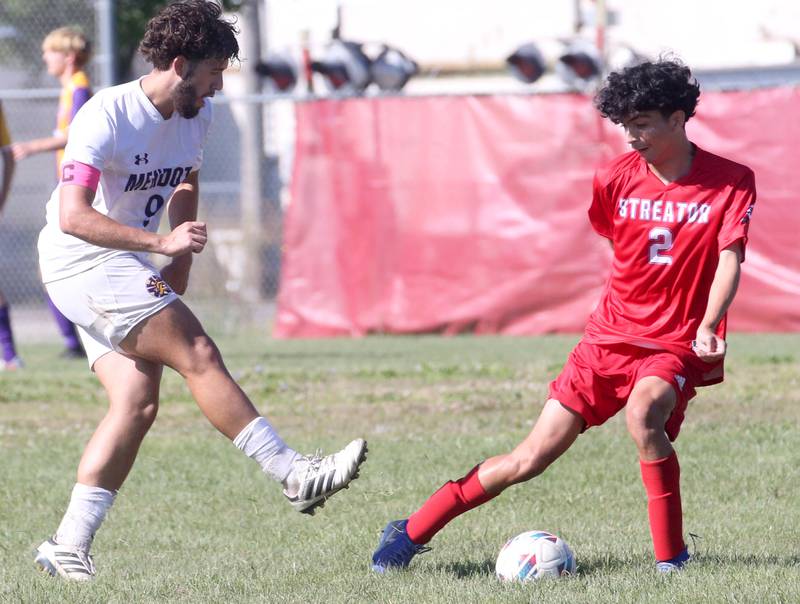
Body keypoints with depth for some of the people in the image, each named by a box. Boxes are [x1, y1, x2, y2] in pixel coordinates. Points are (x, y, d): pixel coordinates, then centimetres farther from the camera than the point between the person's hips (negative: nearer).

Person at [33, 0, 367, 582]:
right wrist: (161, 243, -34)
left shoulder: (196, 116, 5)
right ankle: (295, 474, -16)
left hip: (122, 269, 9)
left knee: (138, 403, -3)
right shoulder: (107, 116, -20)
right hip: (83, 263, -9)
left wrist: (181, 259, 8)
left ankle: (68, 548, -2)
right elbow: (72, 216, -27)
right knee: (199, 355, -17)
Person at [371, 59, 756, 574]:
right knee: (530, 459, 0)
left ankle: (671, 555, -23)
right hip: (610, 336, 3)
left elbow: (729, 258, -18)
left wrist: (709, 327, -33)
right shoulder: (617, 178, 1)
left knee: (643, 411, -37)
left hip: (678, 345, -3)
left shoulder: (731, 181, -8)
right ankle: (413, 532, 13)